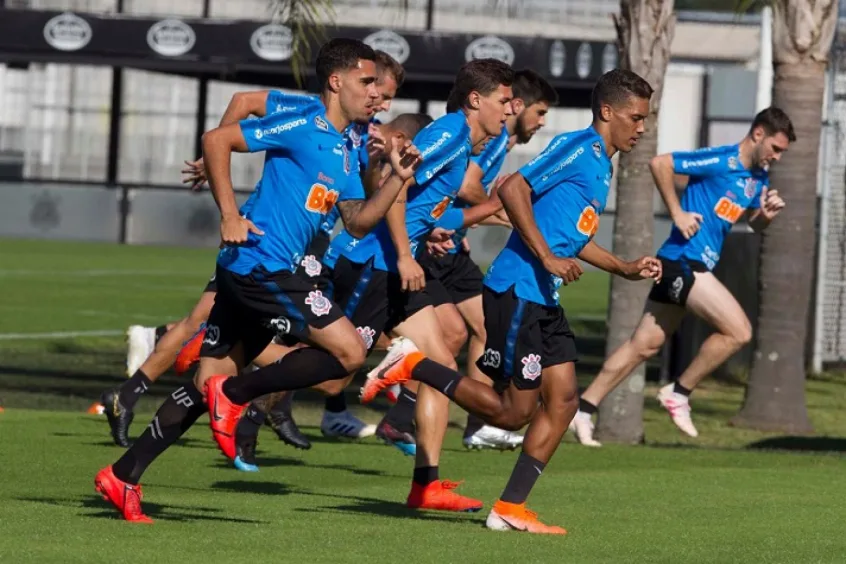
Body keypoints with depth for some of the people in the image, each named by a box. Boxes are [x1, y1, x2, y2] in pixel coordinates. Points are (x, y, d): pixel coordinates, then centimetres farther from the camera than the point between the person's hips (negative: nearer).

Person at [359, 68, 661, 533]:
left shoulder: (601, 165, 20)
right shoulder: (578, 148, -10)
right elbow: (513, 189, -21)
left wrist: (626, 268, 23)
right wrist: (547, 257, -22)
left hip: (545, 300, 10)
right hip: (517, 290, -10)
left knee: (563, 401, 2)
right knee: (512, 412, -8)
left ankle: (510, 509, 4)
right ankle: (412, 366, 2)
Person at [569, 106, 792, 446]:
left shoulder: (758, 178, 13)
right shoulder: (721, 162, -14)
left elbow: (754, 224, 26)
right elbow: (660, 164, -15)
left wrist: (767, 213, 3)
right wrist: (677, 213, -16)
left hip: (694, 266, 9)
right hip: (683, 260, -9)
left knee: (644, 346, 10)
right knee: (738, 331, -14)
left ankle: (584, 409, 13)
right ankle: (679, 393, -2)